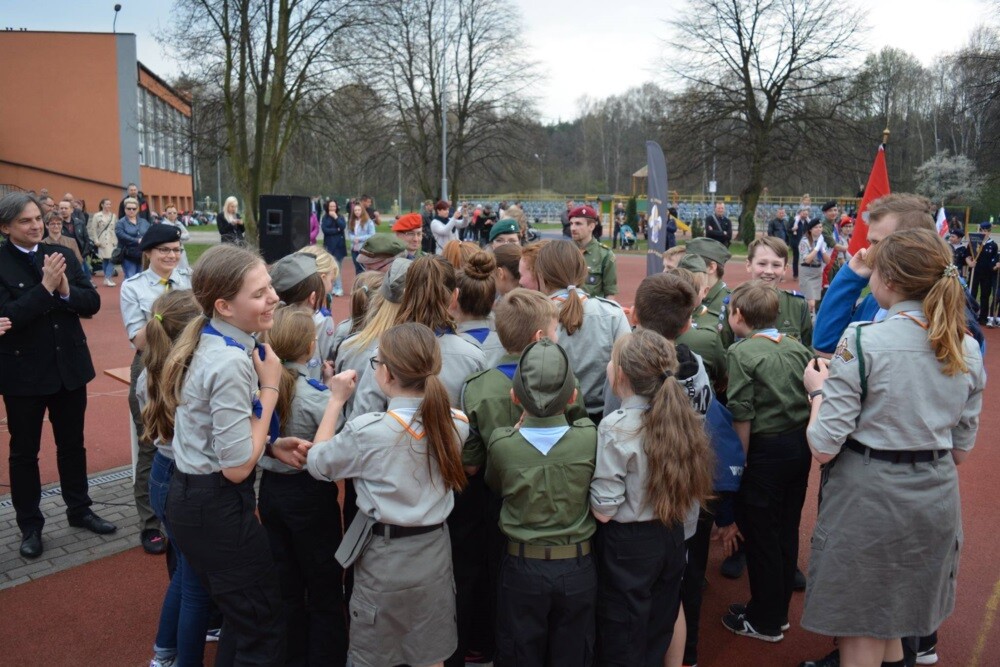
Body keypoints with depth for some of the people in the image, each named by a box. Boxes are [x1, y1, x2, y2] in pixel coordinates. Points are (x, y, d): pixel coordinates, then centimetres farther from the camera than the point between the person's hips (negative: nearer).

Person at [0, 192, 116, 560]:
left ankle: (79, 510, 33)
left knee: (72, 443, 17)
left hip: (70, 366, 4)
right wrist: (45, 287, -26)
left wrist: (67, 291, -20)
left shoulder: (62, 254, 1)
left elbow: (92, 303, -1)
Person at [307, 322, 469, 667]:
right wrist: (427, 383, 8)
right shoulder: (456, 424, -9)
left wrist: (336, 400, 1)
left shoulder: (367, 430, -21)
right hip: (434, 551, 4)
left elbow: (318, 463, -4)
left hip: (383, 558, -4)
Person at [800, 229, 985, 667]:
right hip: (936, 496, 6)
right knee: (894, 612, 28)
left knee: (860, 632, 13)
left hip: (868, 495, -6)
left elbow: (823, 447, -19)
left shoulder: (862, 341, -19)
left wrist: (818, 390, -3)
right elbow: (962, 448, 8)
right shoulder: (968, 348, -1)